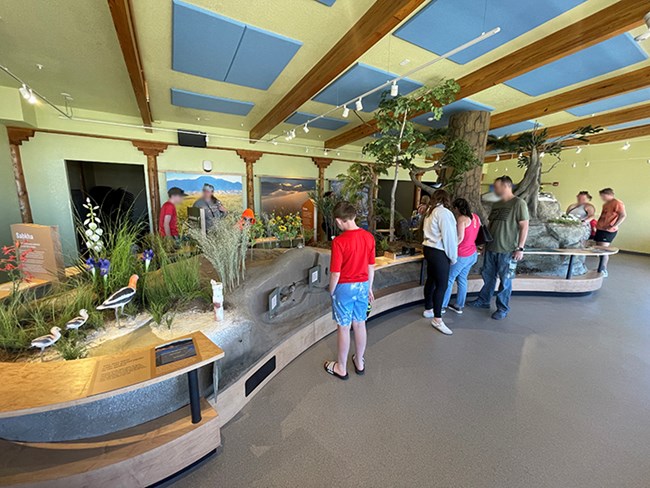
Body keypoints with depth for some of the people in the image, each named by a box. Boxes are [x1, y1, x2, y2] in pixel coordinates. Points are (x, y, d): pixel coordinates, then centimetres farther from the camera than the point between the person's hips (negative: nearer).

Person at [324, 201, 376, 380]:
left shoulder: (339, 241, -22)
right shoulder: (369, 237, -4)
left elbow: (335, 273, -18)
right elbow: (371, 267, 4)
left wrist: (331, 292, -2)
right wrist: (369, 288, 16)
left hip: (344, 287, -5)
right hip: (362, 285, 6)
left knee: (343, 328, 10)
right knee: (360, 325, 19)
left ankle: (341, 368, 28)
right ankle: (359, 362, 38)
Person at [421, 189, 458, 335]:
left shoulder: (430, 212, 12)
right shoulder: (444, 212, -14)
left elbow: (431, 233, 7)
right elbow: (449, 237, -14)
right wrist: (453, 256, -6)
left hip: (429, 249, 9)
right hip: (439, 252, -9)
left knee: (431, 280, 17)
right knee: (442, 285, -4)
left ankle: (428, 309, 31)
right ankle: (437, 319, 3)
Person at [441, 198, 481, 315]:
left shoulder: (461, 218, -16)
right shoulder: (476, 217, 8)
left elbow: (460, 237, -23)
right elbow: (476, 234, 13)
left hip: (461, 256, -8)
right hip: (472, 254, 8)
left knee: (449, 279, 4)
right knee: (462, 279, 16)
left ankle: (442, 306, 14)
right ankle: (459, 306, 25)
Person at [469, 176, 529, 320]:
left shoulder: (519, 203, -9)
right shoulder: (496, 204, 11)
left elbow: (524, 227, -12)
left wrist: (520, 248, -16)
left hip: (507, 250, -6)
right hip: (491, 248, 6)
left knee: (505, 280, 5)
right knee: (488, 276, 14)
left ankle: (503, 308, 19)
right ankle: (483, 301, 29)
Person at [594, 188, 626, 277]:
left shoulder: (617, 203, -10)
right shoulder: (606, 204, 17)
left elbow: (623, 215, -20)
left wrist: (613, 226, -25)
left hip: (608, 231, -9)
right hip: (601, 229, 9)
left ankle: (604, 271, -4)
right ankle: (601, 269, 21)